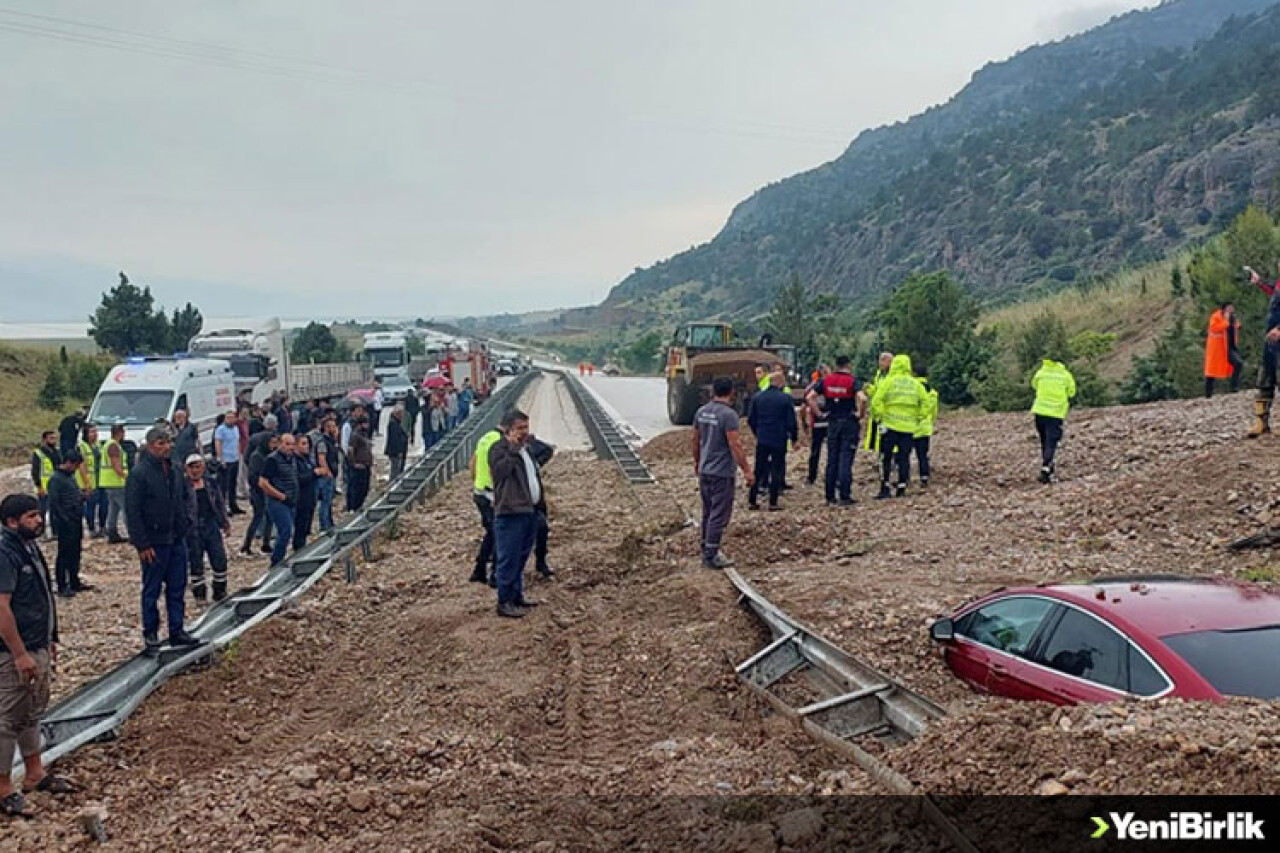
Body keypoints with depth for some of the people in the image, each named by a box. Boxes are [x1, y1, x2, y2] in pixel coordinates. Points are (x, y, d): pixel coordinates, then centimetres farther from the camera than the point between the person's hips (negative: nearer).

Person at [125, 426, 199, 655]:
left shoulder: (175, 470, 8)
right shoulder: (139, 473, -13)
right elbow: (132, 511, -15)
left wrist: (183, 525, 10)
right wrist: (142, 544, -17)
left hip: (177, 539, 7)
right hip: (154, 542, -7)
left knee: (177, 587, 11)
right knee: (152, 590, 5)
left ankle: (177, 631, 21)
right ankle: (150, 635, 15)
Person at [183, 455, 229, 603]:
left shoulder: (212, 483, 8)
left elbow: (220, 504, 16)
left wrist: (225, 523, 15)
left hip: (212, 527, 4)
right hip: (192, 530, -3)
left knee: (220, 560, 4)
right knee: (195, 564, 5)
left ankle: (220, 593, 18)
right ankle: (199, 595, 18)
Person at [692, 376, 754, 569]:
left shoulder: (702, 412, 6)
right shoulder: (729, 414, -18)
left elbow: (696, 440, 15)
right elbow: (735, 446, -21)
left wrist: (697, 462, 29)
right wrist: (747, 470, -16)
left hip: (704, 471, 8)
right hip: (722, 473, -8)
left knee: (708, 513, 19)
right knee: (719, 515, -1)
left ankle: (706, 549, 28)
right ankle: (711, 556, 1)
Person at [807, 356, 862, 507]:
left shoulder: (826, 380, 3)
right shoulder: (852, 381, -9)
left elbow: (809, 397, -2)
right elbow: (862, 398, -25)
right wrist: (861, 414, -11)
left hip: (832, 423, 4)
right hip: (849, 422, -3)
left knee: (831, 460, 10)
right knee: (846, 460, -2)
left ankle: (830, 497, 12)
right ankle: (845, 497, -3)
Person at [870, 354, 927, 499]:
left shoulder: (888, 381, -5)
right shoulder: (916, 384, 7)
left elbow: (877, 401, -11)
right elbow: (925, 403, 7)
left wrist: (878, 418, 0)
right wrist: (918, 419, 15)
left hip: (890, 425, -3)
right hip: (909, 427, 3)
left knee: (886, 458, 3)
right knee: (904, 458, 8)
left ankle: (885, 488, 0)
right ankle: (902, 489, 7)